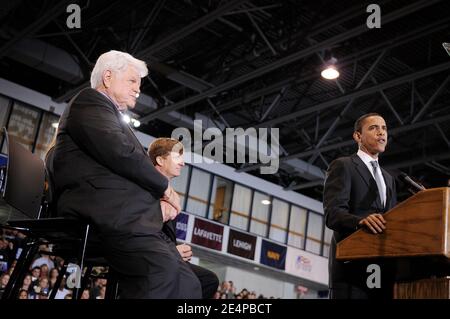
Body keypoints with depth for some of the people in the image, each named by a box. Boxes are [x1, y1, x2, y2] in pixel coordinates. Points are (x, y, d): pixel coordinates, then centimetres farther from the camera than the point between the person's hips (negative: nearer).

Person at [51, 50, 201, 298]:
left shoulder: (114, 117, 34)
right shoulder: (90, 100, 5)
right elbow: (118, 151, -13)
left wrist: (158, 198, 7)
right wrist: (164, 187, -2)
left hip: (135, 220, 10)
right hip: (108, 212, -10)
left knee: (188, 284, -8)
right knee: (163, 268, -32)